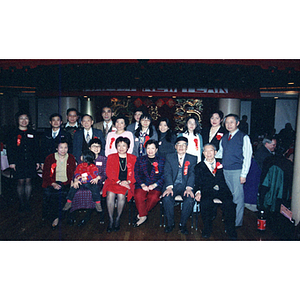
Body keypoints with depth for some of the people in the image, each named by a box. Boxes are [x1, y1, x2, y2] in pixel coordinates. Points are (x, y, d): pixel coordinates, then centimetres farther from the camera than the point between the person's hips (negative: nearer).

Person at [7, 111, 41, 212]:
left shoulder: (32, 133, 9)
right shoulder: (13, 133, 3)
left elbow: (36, 148, 10)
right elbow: (10, 149, 2)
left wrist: (37, 161, 6)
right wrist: (11, 162, -6)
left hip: (30, 162, 2)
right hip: (18, 162, -2)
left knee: (28, 181, 6)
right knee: (21, 182, 1)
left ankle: (27, 202, 17)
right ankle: (21, 203, 14)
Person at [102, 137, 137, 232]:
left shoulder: (133, 158, 13)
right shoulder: (111, 157, 13)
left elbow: (135, 174, 9)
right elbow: (109, 173, 3)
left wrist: (128, 182, -11)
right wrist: (119, 182, -12)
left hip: (127, 184, 0)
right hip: (113, 182, 1)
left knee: (121, 195, -32)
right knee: (110, 194, -31)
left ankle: (118, 219, -13)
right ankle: (111, 220, -18)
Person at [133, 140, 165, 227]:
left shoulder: (162, 160, 12)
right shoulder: (140, 159, 17)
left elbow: (164, 176, 4)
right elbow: (136, 174, 8)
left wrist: (155, 185, -11)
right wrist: (142, 184, -9)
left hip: (156, 186, -1)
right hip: (142, 184, 1)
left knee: (154, 197, -31)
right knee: (138, 196, -30)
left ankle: (141, 214, -8)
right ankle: (143, 216, -11)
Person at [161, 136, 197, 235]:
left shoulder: (192, 159, 9)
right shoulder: (169, 157, 9)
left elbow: (192, 174, -3)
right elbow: (167, 173, -2)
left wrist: (189, 188, -20)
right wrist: (169, 187, -20)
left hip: (185, 186, 0)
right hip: (172, 185, 0)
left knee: (190, 200, -28)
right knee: (167, 198, -28)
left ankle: (183, 224, -4)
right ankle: (170, 223, -5)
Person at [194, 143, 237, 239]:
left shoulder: (221, 163, 19)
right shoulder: (199, 166, 16)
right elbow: (197, 183, 6)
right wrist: (198, 192, -11)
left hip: (222, 190, 1)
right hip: (207, 191, 0)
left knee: (229, 202, -30)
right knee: (205, 202, -32)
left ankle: (230, 230, -9)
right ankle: (207, 229, -11)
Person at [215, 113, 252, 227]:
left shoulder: (244, 137, -5)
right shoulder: (224, 138, 12)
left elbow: (247, 157, -8)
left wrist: (243, 174, -13)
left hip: (237, 171, -5)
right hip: (225, 171, 6)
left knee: (238, 197, 0)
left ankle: (238, 222, 14)